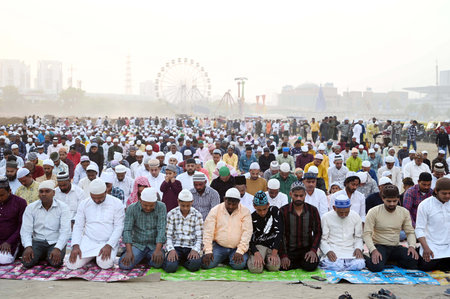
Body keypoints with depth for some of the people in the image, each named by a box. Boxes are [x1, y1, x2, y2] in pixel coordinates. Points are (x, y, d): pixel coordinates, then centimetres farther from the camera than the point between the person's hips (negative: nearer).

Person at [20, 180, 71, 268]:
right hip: (37, 241, 2)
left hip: (55, 242, -2)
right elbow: (25, 230, -4)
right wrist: (28, 247, -22)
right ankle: (41, 256, 10)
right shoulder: (30, 208, 2)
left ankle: (49, 256, 7)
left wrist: (57, 249, -28)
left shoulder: (63, 207, -5)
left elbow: (65, 231, -13)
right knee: (27, 262, -24)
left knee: (56, 262, -29)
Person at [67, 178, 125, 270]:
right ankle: (92, 256, 13)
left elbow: (119, 227, -6)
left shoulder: (116, 203, -3)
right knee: (72, 265, -16)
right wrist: (75, 246, -9)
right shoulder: (84, 204, 6)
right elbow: (78, 226, 6)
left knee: (104, 264, -29)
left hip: (108, 242, -3)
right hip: (88, 241, 3)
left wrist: (109, 245, -19)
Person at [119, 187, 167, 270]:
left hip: (155, 245, -1)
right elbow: (127, 230, -12)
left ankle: (149, 257, 6)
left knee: (158, 263, -31)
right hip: (137, 245, 1)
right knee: (124, 265, -23)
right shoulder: (132, 208, -6)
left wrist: (158, 250, -28)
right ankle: (141, 257, 10)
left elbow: (161, 229, -14)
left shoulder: (161, 207, -8)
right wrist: (129, 251, -26)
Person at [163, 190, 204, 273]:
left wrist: (195, 250, -17)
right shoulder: (171, 214, 4)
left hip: (190, 248, 1)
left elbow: (199, 237, 2)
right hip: (175, 247, -1)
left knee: (195, 264, -32)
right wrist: (171, 250, -18)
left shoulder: (197, 215, 4)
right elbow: (168, 236, 0)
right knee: (170, 267, -30)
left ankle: (182, 261, 2)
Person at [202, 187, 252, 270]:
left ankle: (231, 259, 10)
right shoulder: (215, 210, -2)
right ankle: (223, 259, 13)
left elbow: (247, 232, -9)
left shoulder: (245, 212, -3)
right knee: (206, 264, -20)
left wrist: (240, 251, -18)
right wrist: (208, 251, -14)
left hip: (237, 248, -1)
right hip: (219, 246, 1)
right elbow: (208, 232, -5)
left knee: (239, 265, -27)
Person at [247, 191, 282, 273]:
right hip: (258, 246, -2)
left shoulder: (274, 211, -2)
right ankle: (252, 260, 5)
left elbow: (279, 232, -8)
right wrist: (256, 254, -30)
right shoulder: (252, 218, -4)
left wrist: (274, 253, -19)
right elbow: (249, 240, -9)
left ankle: (267, 259, 6)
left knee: (274, 266, -28)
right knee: (255, 268, -29)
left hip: (273, 246, 2)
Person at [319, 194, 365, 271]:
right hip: (333, 251, -3)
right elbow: (322, 239, 1)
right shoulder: (326, 217, -1)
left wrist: (358, 248, -6)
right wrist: (328, 251, -18)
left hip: (350, 250, 3)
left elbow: (358, 237, 14)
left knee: (359, 265, -28)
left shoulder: (356, 217, 7)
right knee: (334, 266, -33)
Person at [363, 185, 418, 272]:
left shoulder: (404, 212, 3)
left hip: (396, 247, 4)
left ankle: (394, 260, 6)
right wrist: (373, 250, -28)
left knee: (414, 262, -23)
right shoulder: (373, 212, -10)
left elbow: (410, 232, 7)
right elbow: (367, 234, -13)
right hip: (379, 246, -4)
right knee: (376, 267, -33)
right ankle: (365, 259, 2)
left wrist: (412, 246, -13)